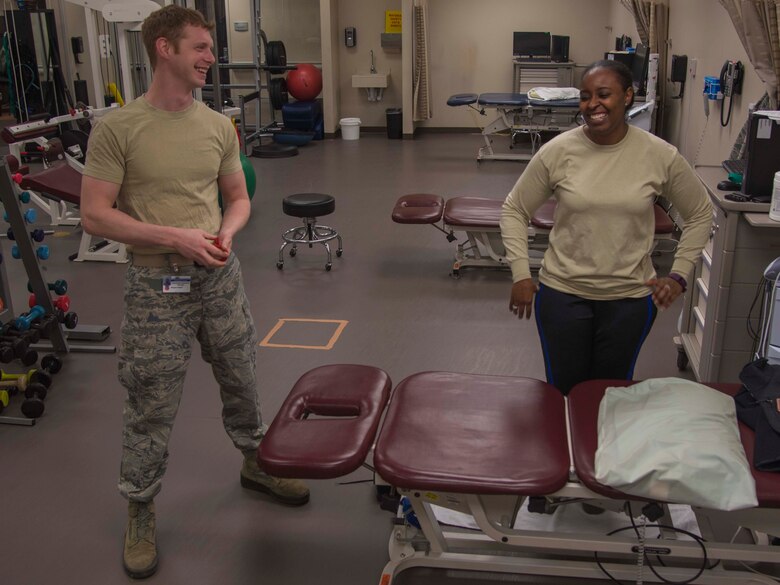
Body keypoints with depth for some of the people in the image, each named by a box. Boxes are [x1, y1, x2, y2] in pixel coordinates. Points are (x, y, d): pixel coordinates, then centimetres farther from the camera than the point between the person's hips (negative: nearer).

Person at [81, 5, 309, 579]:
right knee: (152, 408, 5)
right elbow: (95, 215, -12)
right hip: (156, 284, -4)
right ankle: (140, 511, 26)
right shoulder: (118, 128, -11)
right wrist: (174, 237, -19)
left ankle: (256, 463, 44)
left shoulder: (218, 126, 4)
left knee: (242, 382, 18)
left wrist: (226, 232, -8)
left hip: (219, 275, 5)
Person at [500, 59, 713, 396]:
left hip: (631, 297, 1)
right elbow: (514, 210, 0)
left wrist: (679, 274, 0)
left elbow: (700, 214, 7)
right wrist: (520, 274, -6)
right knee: (563, 392, 11)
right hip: (562, 293, 0)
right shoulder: (557, 151, -10)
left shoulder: (661, 156, -8)